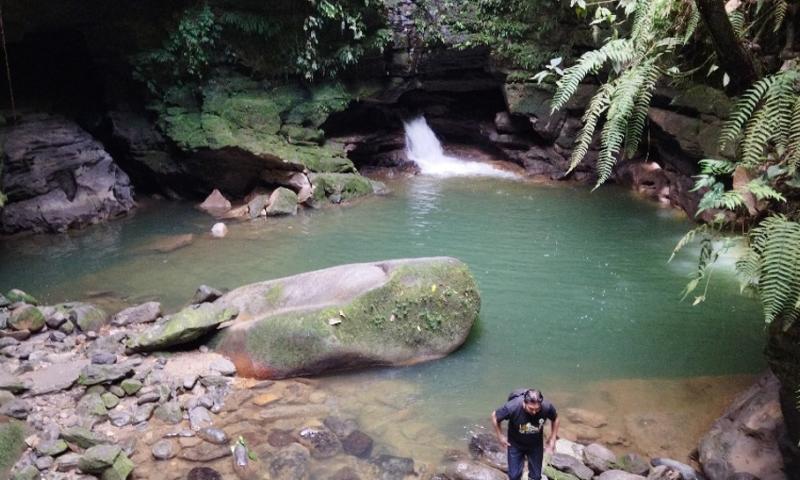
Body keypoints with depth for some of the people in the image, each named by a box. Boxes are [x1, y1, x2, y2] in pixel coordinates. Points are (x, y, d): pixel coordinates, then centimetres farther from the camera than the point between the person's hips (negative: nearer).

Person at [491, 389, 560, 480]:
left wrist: (552, 440, -3)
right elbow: (494, 416, -17)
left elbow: (555, 419, -5)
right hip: (516, 445, -2)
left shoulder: (547, 407, -30)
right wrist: (500, 436, -9)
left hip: (536, 445, 2)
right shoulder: (512, 407, -36)